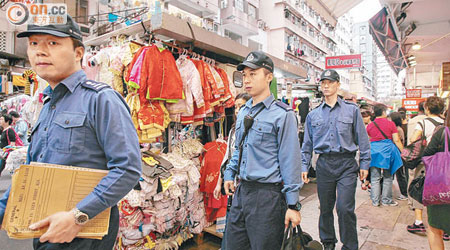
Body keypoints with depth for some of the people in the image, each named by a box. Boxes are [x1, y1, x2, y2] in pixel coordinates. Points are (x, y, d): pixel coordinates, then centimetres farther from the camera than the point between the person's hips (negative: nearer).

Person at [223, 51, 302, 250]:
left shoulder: (282, 114, -11)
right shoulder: (243, 112, 12)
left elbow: (290, 161, -12)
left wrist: (293, 205, -11)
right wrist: (229, 174, 17)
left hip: (267, 195, -7)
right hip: (241, 191, 7)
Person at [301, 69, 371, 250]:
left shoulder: (352, 110, 5)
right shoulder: (313, 115, 10)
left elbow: (362, 139, 5)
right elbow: (307, 144, 13)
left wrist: (364, 164, 1)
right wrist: (304, 167, 8)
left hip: (347, 164, -2)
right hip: (324, 164, 3)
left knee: (345, 208, -9)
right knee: (325, 207, 11)